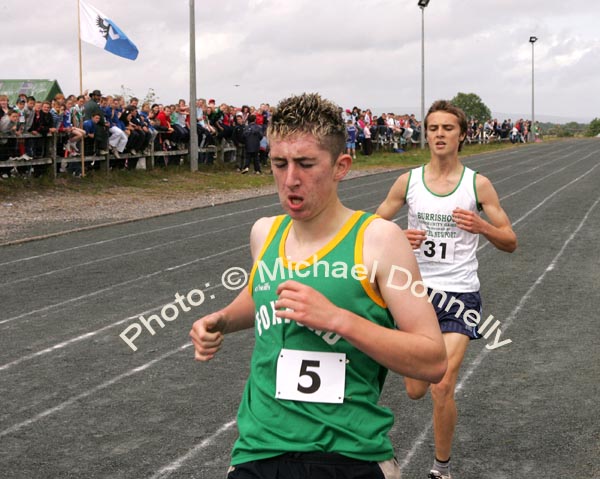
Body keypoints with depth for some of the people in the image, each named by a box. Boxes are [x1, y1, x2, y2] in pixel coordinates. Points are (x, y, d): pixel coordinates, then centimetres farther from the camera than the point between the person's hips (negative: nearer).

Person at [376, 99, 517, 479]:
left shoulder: (478, 184, -4)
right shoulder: (408, 181, 0)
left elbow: (510, 242, 0)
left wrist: (481, 227, -21)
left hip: (460, 293, -2)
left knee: (442, 390, -10)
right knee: (415, 391, 11)